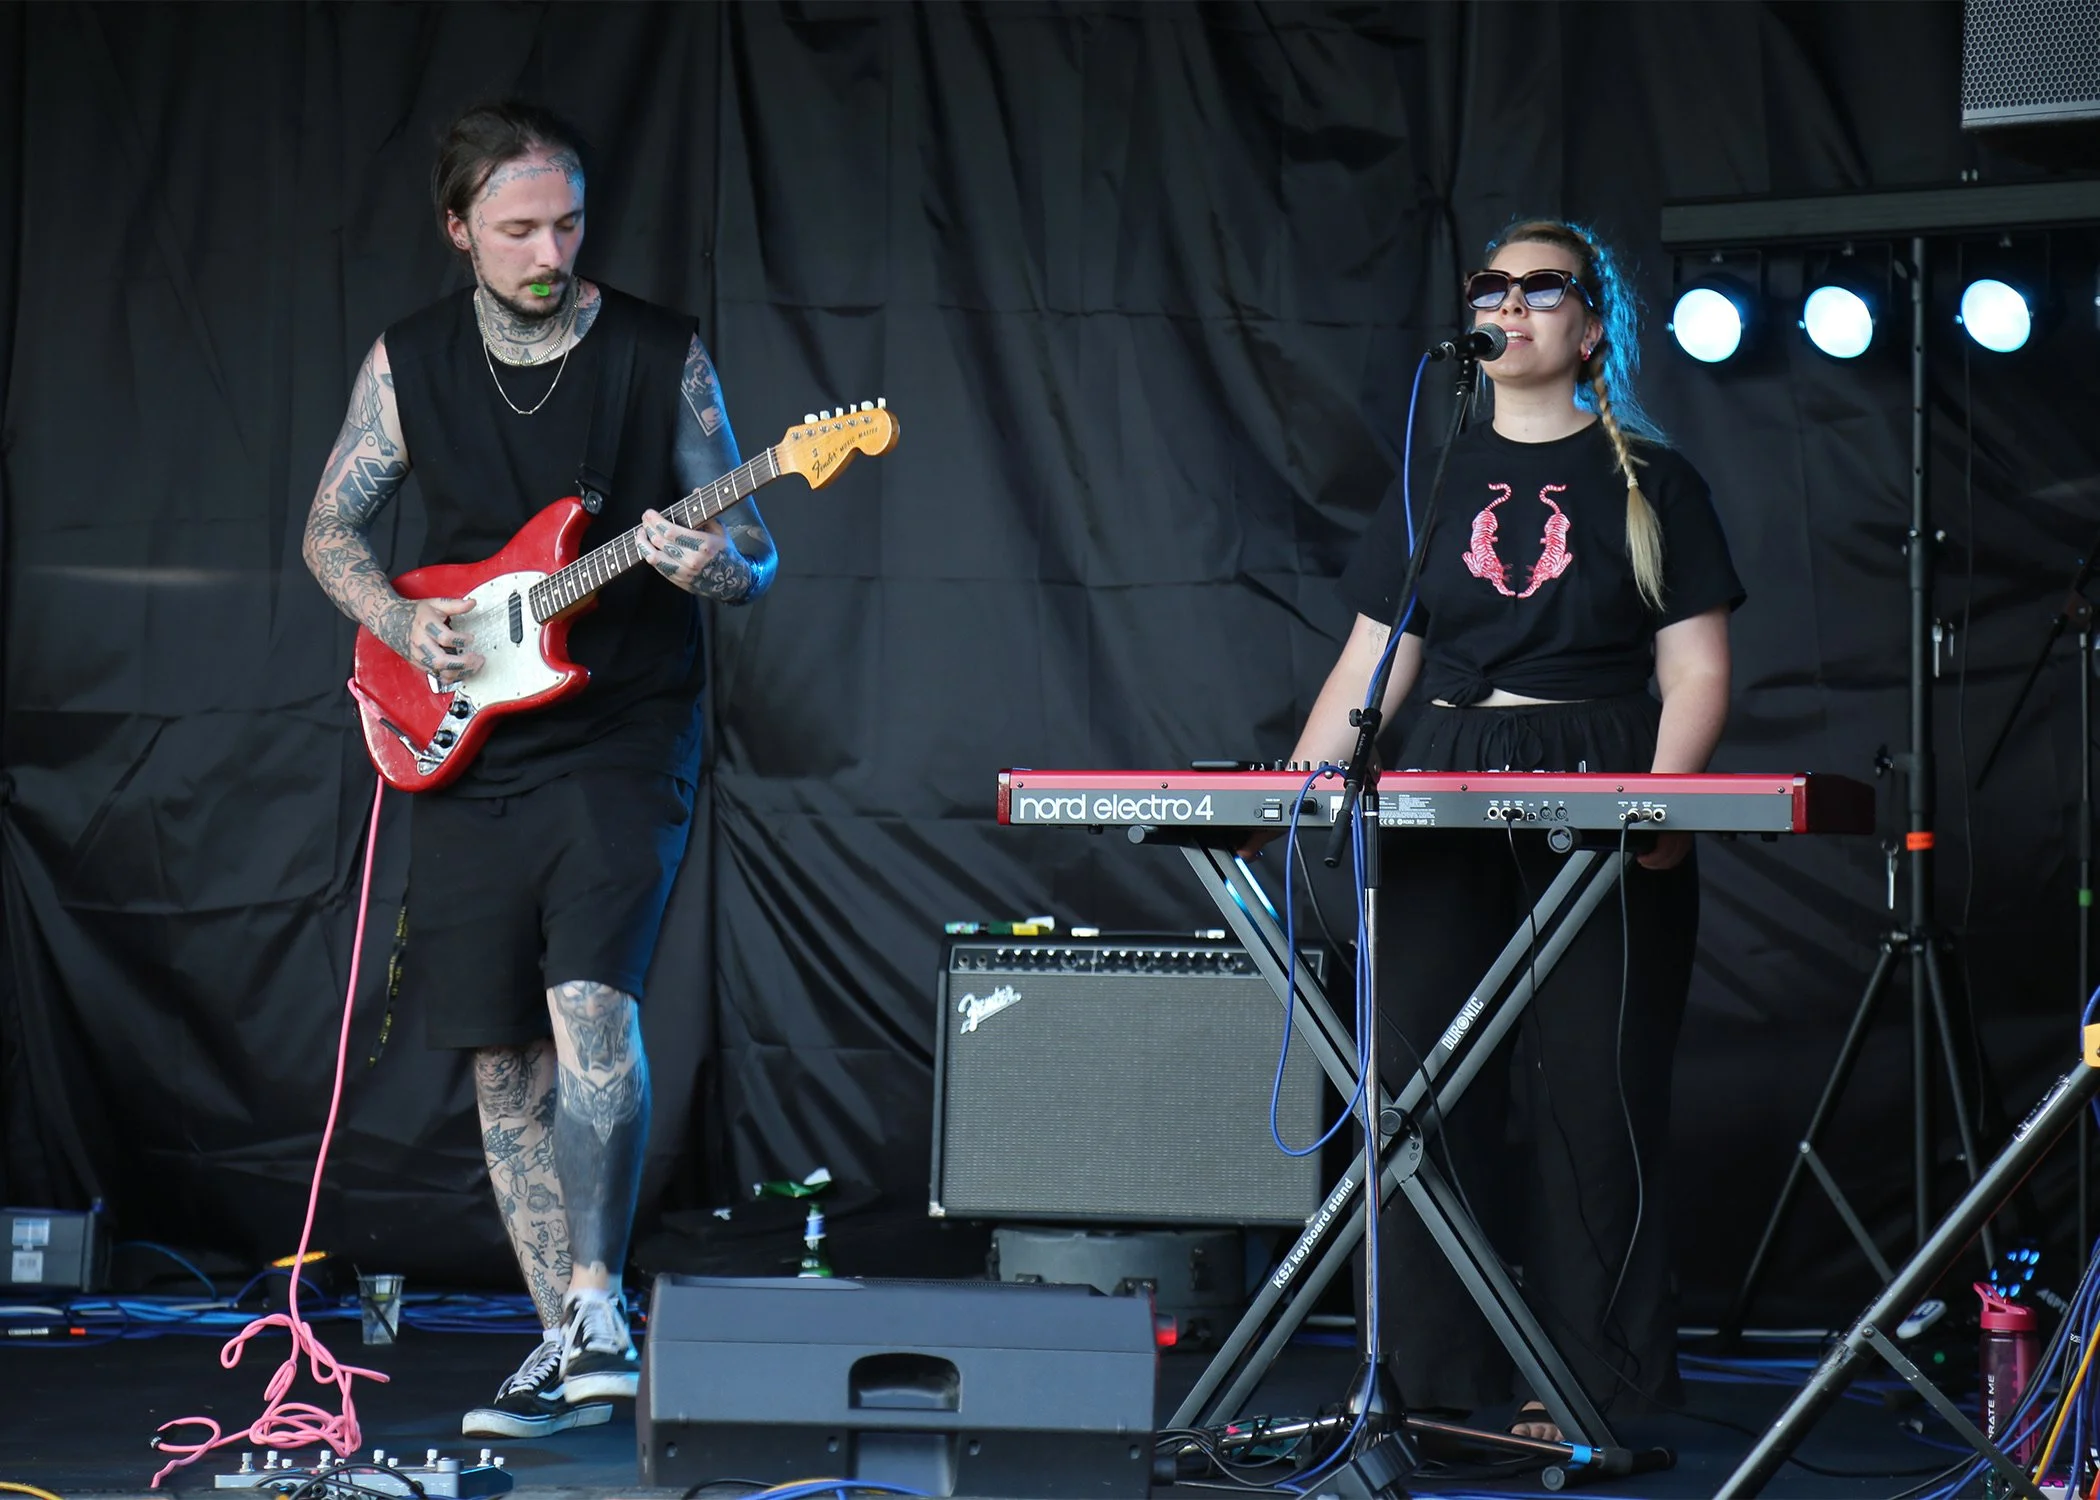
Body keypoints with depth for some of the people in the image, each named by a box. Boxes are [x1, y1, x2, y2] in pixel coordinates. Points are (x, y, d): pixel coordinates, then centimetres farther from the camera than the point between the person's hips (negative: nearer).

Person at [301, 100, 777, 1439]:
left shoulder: (665, 354, -2)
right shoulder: (411, 361, 5)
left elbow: (752, 549, 1)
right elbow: (332, 527, 13)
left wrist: (717, 567, -22)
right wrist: (401, 621, -6)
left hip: (627, 738, -3)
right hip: (469, 751, 3)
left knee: (592, 1001, -23)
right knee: (506, 1055, 5)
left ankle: (596, 1296, -14)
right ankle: (573, 1341, 14)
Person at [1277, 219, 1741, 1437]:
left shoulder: (1650, 482, 6)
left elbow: (1696, 674, 0)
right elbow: (1371, 668, 14)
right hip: (1442, 808, 3)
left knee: (1591, 1094, -6)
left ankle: (1586, 1386, -1)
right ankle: (1436, 1382, 3)